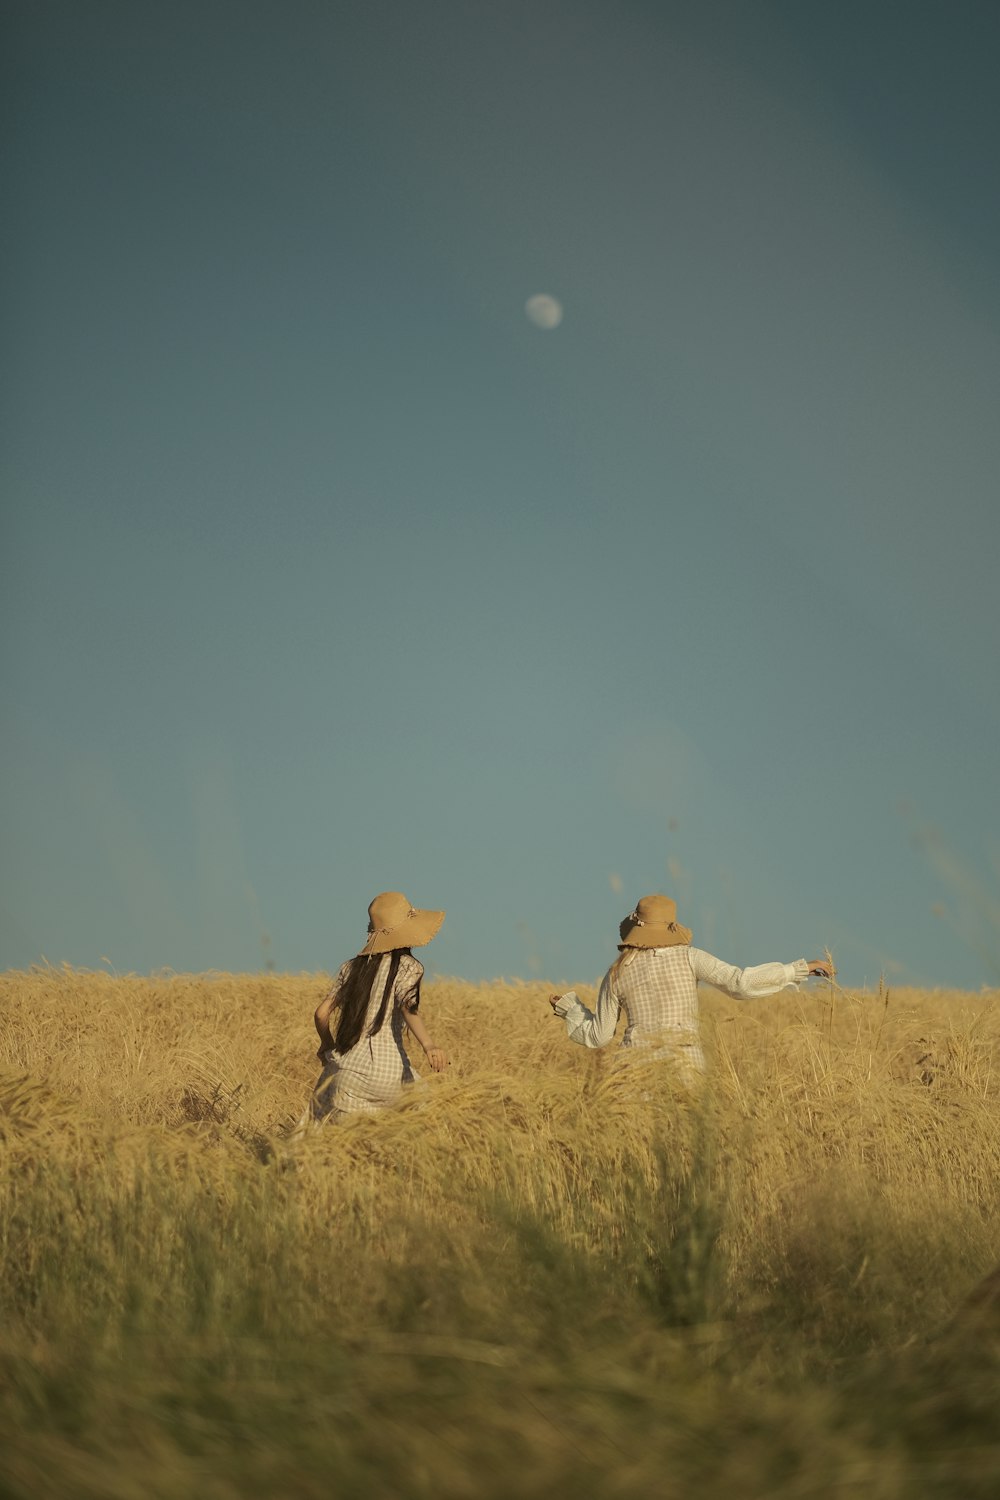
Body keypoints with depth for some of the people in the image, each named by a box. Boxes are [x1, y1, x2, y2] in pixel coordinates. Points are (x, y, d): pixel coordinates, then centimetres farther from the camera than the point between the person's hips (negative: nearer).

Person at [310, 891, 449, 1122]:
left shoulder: (352, 967, 14)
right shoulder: (408, 967, 1)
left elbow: (322, 1013, 10)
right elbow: (408, 1008, -18)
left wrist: (327, 1045, 28)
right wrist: (428, 1045, -32)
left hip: (344, 1068, 4)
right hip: (387, 1072, -4)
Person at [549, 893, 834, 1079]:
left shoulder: (617, 973, 6)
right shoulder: (688, 956, 1)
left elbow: (597, 1036, 10)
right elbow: (741, 983, -7)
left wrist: (568, 1006, 28)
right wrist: (801, 968, 0)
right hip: (685, 1067, -1)